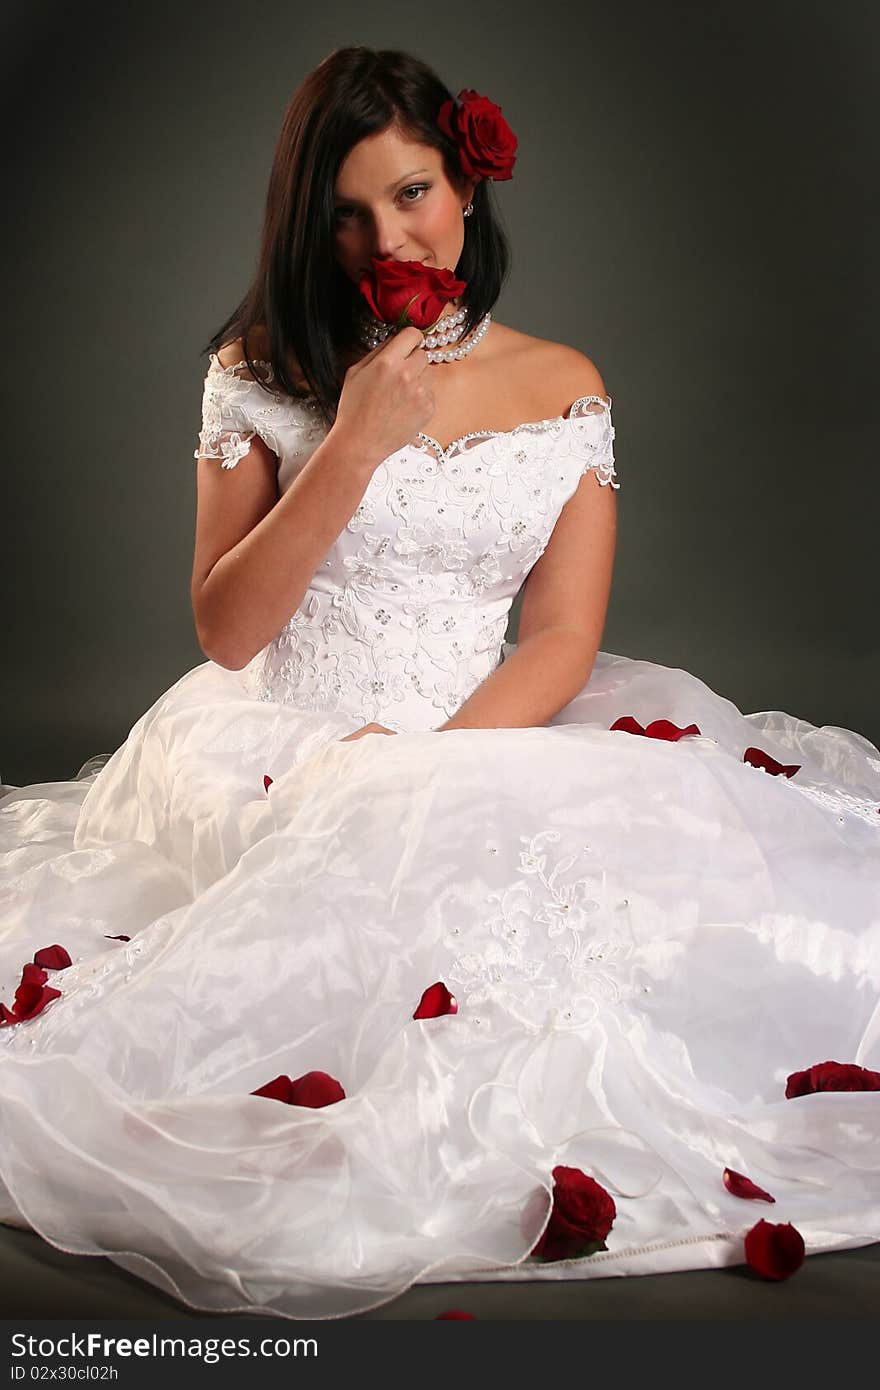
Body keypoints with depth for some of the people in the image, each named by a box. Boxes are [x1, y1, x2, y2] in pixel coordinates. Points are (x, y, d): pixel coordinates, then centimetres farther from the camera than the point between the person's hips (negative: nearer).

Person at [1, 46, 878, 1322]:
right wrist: (352, 449, -12)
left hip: (485, 747, 2)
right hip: (276, 754, -2)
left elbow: (563, 638, 2)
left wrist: (434, 761, -15)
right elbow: (224, 632, -3)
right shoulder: (262, 374, 3)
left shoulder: (563, 387, 7)